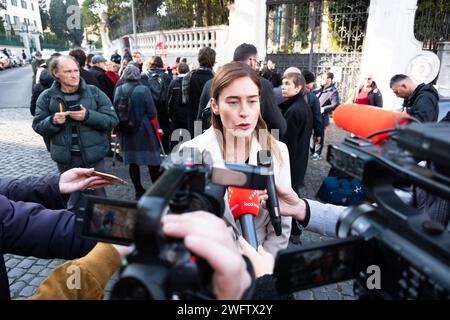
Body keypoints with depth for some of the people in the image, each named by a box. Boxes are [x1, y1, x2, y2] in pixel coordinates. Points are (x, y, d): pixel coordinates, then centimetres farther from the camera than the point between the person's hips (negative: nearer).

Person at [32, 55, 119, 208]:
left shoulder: (94, 92, -5)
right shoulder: (47, 97, -1)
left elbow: (112, 120, -8)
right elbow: (38, 126, 2)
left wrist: (87, 116, -23)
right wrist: (53, 121, -19)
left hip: (94, 154, -1)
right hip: (65, 157, 1)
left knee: (98, 194, 13)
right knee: (73, 197, 17)